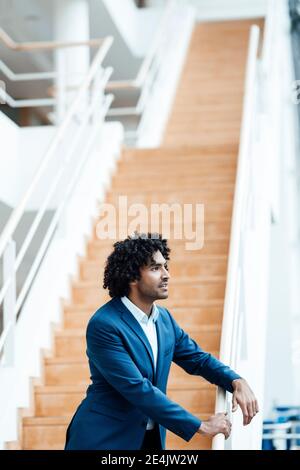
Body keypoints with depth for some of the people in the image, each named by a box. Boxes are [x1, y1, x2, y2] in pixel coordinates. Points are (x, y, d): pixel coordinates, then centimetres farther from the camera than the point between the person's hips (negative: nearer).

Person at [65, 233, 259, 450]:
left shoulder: (164, 318, 3)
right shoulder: (104, 326, -20)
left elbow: (198, 359, 13)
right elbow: (137, 390, -24)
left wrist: (238, 382, -8)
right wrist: (201, 426, -21)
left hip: (151, 438, 7)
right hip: (104, 440, -7)